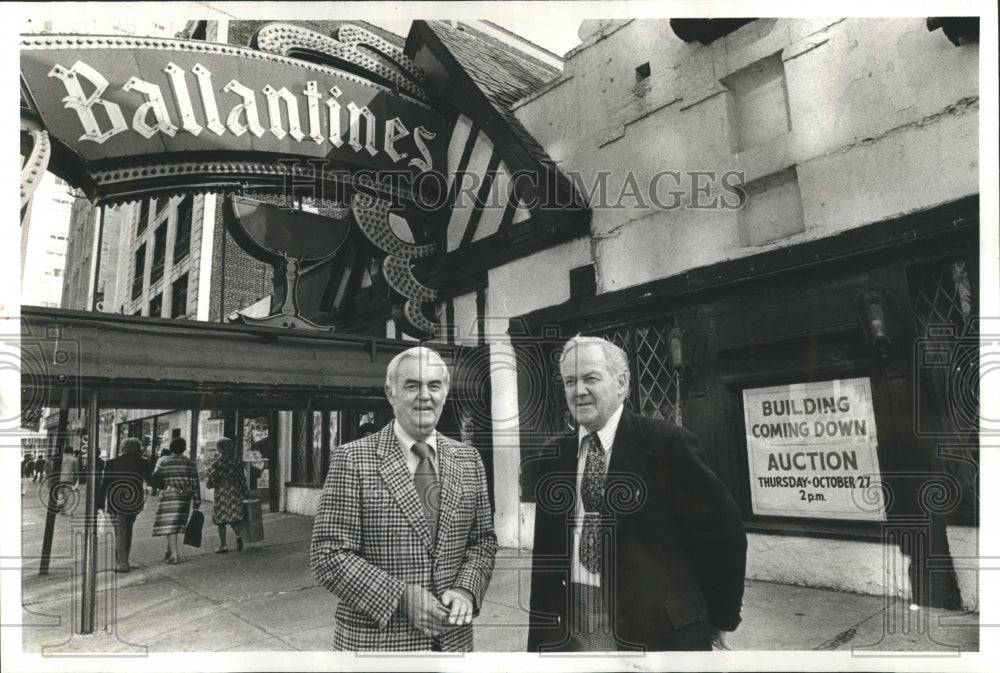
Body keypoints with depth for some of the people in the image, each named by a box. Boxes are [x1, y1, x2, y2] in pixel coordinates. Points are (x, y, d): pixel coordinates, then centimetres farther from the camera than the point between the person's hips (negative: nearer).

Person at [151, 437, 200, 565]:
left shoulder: (163, 461, -3)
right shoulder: (191, 463, 3)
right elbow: (195, 484, 2)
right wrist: (197, 502, 7)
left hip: (168, 496, -3)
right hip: (184, 498, 3)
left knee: (169, 525, -2)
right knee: (176, 524, 17)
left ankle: (174, 555, -8)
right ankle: (169, 550, 27)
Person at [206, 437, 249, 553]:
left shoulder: (217, 463, -8)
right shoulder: (237, 462, 3)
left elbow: (212, 478, -7)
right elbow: (242, 478, 4)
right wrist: (245, 491, 12)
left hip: (222, 494, -3)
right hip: (236, 493, 3)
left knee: (221, 520, 7)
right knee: (235, 518, 9)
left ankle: (223, 545, 10)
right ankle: (239, 535, -20)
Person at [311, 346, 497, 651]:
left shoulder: (469, 460, 2)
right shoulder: (351, 460, -11)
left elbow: (483, 540, 7)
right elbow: (328, 554, -12)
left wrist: (466, 589, -10)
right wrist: (401, 597, -20)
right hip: (375, 640, -3)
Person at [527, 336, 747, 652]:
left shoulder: (666, 443, -13)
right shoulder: (556, 457, 2)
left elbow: (721, 527, -7)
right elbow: (545, 552, 6)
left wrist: (720, 617, 1)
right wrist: (538, 641, 6)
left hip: (658, 629, -4)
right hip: (572, 629, 4)